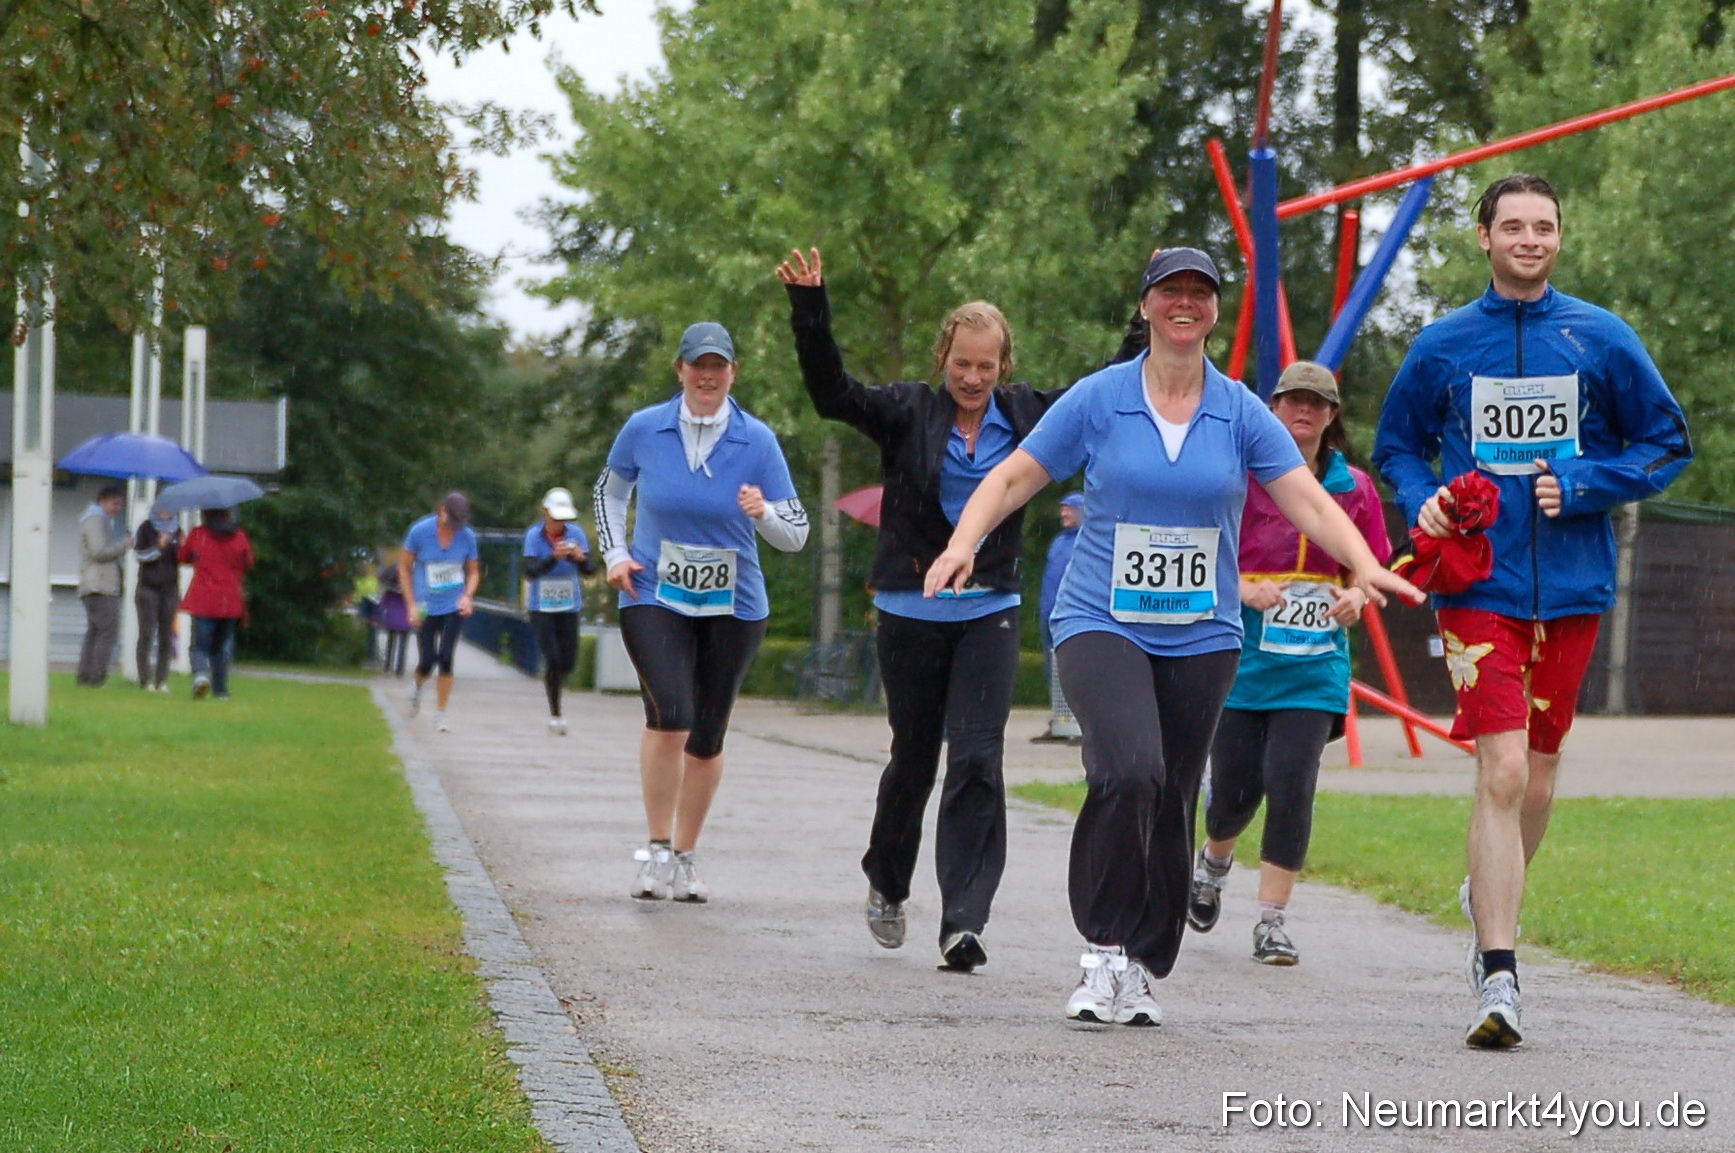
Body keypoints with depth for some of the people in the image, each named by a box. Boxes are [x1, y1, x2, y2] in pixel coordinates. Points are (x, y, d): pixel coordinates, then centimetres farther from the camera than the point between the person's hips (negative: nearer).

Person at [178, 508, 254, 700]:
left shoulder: (197, 534, -3)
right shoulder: (239, 536, 0)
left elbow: (183, 557, 11)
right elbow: (248, 563, 10)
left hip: (203, 600, -2)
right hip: (230, 601, 2)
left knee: (200, 645, 2)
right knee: (223, 647, 14)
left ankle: (201, 674, -26)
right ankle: (220, 689, 13)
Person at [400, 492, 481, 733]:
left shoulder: (467, 536, -6)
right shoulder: (420, 531, -11)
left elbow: (473, 572, 8)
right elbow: (404, 568, 0)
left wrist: (467, 596, -11)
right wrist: (411, 605, -6)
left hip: (454, 606, 1)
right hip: (426, 607, -1)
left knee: (446, 659, -8)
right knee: (427, 662, 0)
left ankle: (441, 714, 4)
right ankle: (417, 688, 36)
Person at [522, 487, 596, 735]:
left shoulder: (576, 533, -6)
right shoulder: (534, 535, -11)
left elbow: (590, 570, -11)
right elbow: (530, 570, -23)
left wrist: (581, 558, -34)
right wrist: (554, 557, -38)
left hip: (569, 607, 3)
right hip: (541, 609, -3)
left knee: (568, 662, 3)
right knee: (552, 659, -12)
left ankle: (553, 683, 37)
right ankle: (555, 715, -2)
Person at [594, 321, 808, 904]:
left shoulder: (758, 440, -5)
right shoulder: (644, 429, -4)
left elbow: (796, 535, -3)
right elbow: (609, 489, 16)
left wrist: (763, 513, -24)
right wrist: (615, 555, 4)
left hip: (733, 607, 2)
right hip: (654, 598, -2)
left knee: (706, 737, 7)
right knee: (670, 715, -23)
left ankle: (686, 858, 24)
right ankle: (657, 850, -11)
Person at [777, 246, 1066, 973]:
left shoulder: (1025, 416, 4)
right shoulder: (908, 412, -3)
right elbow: (831, 392, -16)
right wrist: (809, 308, -28)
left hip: (989, 613, 1)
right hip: (913, 613, -1)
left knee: (977, 759, -11)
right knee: (914, 758, 11)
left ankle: (963, 923, -13)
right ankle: (887, 882, 38)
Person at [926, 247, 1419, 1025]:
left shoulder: (1242, 414, 5)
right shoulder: (1098, 399, 1)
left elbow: (1307, 500, -2)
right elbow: (1013, 478, 4)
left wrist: (1365, 568, -18)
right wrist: (962, 545, -13)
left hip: (1200, 638, 3)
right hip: (1100, 624, -3)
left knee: (1171, 806, 4)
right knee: (1129, 771, -25)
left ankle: (1144, 971, 19)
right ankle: (1103, 951, -12)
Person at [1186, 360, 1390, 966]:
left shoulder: (1353, 488, 6)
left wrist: (1357, 598, -6)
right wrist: (1246, 592, -19)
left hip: (1314, 663, 1)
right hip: (1241, 657, -1)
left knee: (1292, 783, -13)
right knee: (1236, 786, 2)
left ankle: (1272, 921, -4)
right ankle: (1214, 860, 38)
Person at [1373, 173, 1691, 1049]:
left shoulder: (1601, 340, 2)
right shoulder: (1443, 346, 3)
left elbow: (1667, 444, 7)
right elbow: (1398, 444, 16)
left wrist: (1581, 487, -8)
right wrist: (1423, 502, -5)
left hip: (1571, 587, 2)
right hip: (1479, 584, -2)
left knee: (1537, 774, 13)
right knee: (1502, 771, -14)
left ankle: (1489, 897, 43)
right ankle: (1498, 982, -14)